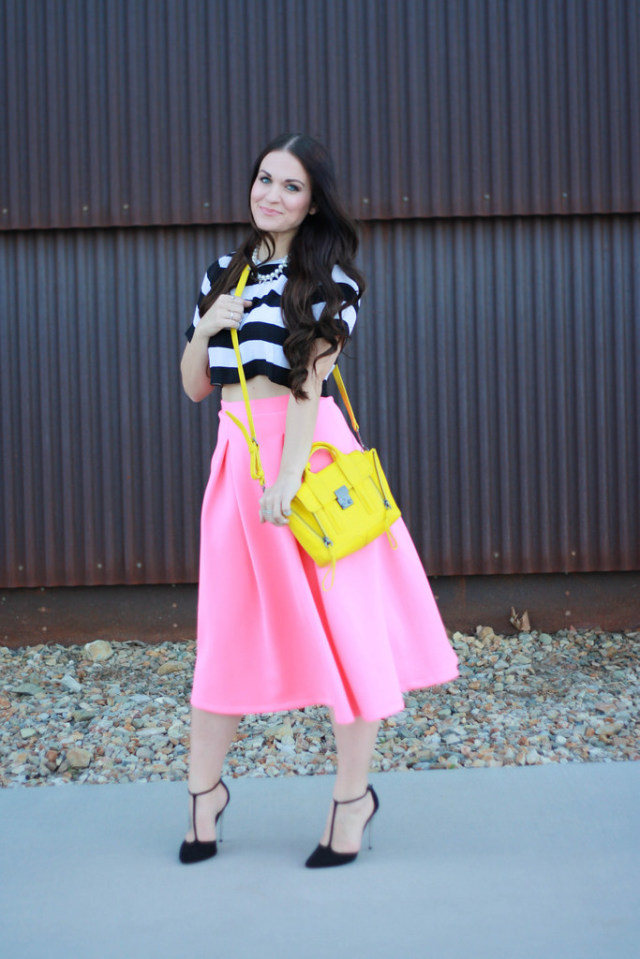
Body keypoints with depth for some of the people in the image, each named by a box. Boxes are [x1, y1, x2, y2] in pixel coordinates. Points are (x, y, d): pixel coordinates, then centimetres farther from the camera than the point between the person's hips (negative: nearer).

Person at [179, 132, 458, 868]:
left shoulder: (328, 277, -1)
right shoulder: (224, 274, 15)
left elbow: (310, 379, -11)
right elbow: (194, 387, 17)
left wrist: (287, 479, -20)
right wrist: (205, 329, -2)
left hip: (306, 449, -5)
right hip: (237, 455, 5)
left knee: (339, 624, 0)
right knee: (227, 628, 6)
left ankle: (351, 796, 12)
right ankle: (204, 789, 19)